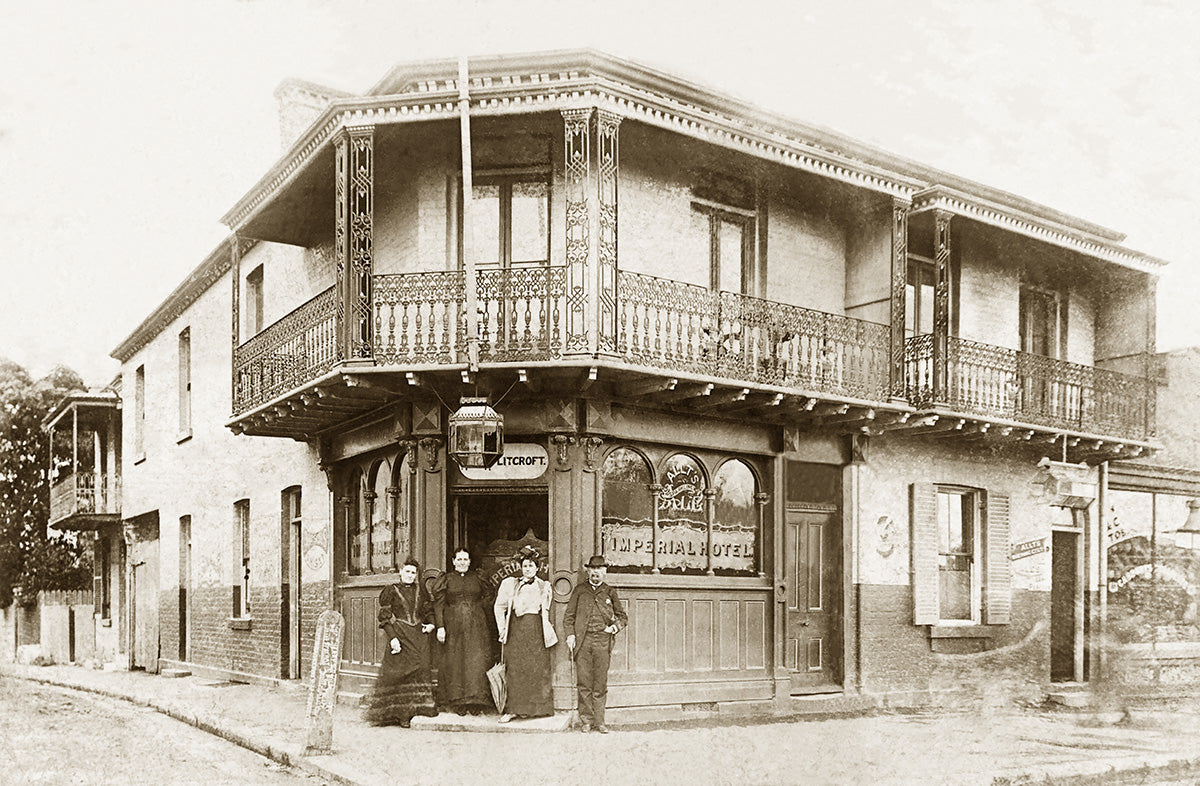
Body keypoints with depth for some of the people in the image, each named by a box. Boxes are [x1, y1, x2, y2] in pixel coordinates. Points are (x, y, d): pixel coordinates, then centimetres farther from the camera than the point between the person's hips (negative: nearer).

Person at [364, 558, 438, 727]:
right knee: (399, 672, -7)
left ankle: (416, 710, 2)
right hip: (400, 637, -3)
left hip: (419, 636, 4)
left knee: (420, 671, -3)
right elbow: (385, 618, -2)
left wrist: (431, 624, -3)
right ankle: (401, 713, -1)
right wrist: (392, 637, -13)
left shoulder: (420, 590, 14)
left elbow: (429, 610, 19)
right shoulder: (391, 591, 3)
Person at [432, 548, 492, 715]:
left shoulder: (477, 578, 12)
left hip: (476, 626, 1)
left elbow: (486, 598, 24)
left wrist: (475, 608, 6)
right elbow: (438, 604, 0)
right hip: (453, 627, -1)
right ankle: (459, 703, 6)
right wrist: (440, 626, -9)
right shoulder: (446, 579, 5)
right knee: (455, 664, -1)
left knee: (476, 662, -6)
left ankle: (476, 702, -4)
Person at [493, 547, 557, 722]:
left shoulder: (544, 587, 12)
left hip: (536, 631, 1)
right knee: (515, 669, -3)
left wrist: (547, 631, 10)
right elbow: (499, 607, 11)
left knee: (537, 668, -1)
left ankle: (536, 707, 6)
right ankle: (514, 709, 1)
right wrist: (502, 629, 5)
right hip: (516, 629, -1)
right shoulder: (509, 584, 9)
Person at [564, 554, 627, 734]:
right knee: (584, 683, -1)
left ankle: (599, 721, 7)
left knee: (601, 684, 0)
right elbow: (569, 615, 11)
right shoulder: (580, 590, 12)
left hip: (602, 641, 1)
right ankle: (586, 720, 7)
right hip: (583, 641, 0)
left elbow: (623, 616, 21)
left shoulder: (609, 592, 14)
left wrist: (615, 626, 2)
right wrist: (570, 634, -2)